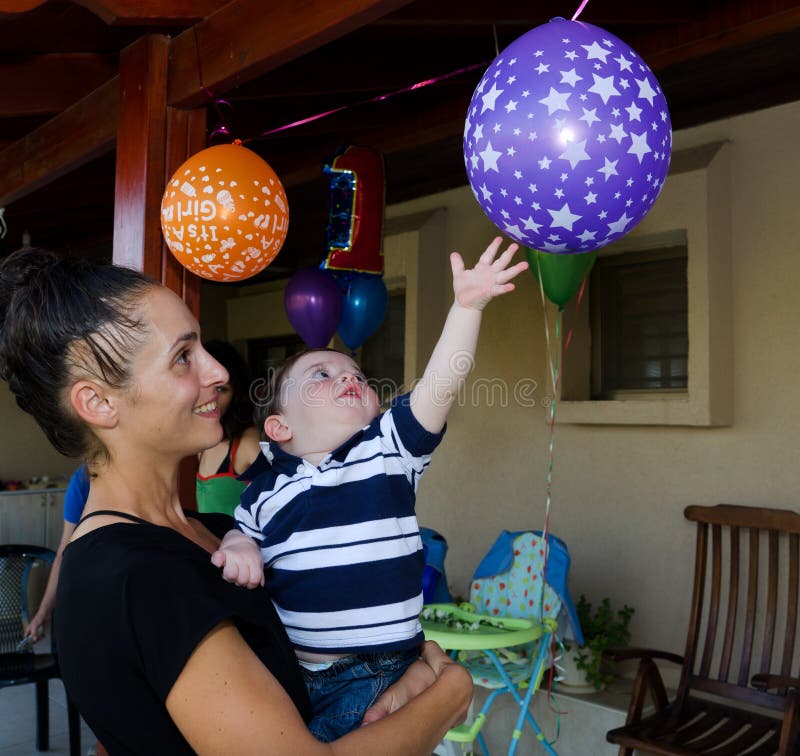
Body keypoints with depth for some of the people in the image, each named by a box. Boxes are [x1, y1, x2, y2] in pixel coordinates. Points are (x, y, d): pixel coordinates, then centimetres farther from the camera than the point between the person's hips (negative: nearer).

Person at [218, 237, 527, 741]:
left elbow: (440, 384, -14)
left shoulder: (389, 449, -2)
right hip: (282, 669, 3)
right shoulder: (269, 483, 3)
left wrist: (467, 306, -25)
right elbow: (239, 533, 14)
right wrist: (235, 547, -10)